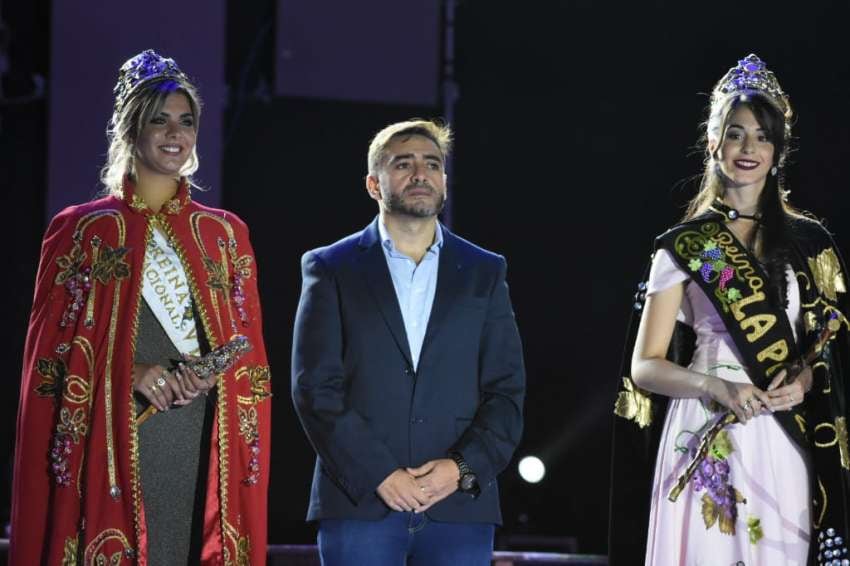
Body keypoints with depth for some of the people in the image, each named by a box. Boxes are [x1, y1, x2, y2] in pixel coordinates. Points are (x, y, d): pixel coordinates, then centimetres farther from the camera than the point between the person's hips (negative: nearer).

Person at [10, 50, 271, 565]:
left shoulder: (226, 234, 14)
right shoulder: (82, 230, 5)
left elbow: (251, 352, 14)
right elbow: (50, 351, 2)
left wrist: (213, 373, -7)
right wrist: (131, 372, -13)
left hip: (205, 445, 3)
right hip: (113, 440, -3)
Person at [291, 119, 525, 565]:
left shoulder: (484, 273, 14)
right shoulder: (331, 269, 7)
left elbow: (506, 390, 9)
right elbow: (314, 388, -1)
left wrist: (463, 468, -8)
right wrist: (378, 475, -11)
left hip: (459, 506, 2)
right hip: (359, 503, -2)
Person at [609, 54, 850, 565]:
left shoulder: (809, 243, 10)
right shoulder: (684, 247, 4)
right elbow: (644, 367, 1)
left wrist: (804, 378, -7)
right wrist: (715, 386, -16)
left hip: (783, 444, 2)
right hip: (705, 440, -2)